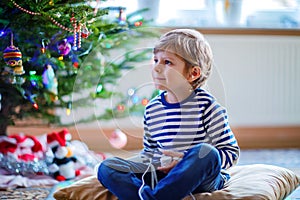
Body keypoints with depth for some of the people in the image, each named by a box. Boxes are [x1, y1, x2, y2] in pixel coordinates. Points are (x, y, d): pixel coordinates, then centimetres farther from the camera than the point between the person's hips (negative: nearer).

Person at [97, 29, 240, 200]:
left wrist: (186, 161, -20)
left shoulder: (206, 105, -7)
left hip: (202, 178, -4)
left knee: (205, 152, -37)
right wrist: (146, 168, -1)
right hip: (163, 175, 4)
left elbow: (231, 152, -8)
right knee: (106, 168, -11)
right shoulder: (152, 109, 8)